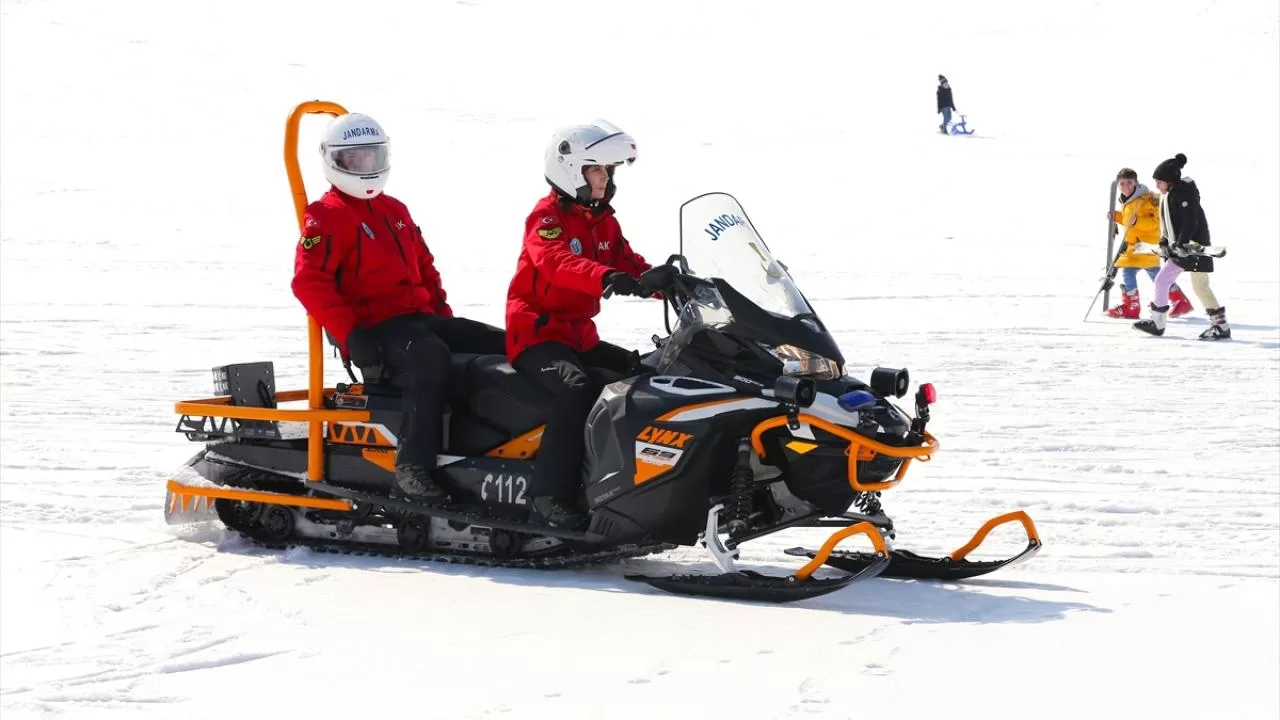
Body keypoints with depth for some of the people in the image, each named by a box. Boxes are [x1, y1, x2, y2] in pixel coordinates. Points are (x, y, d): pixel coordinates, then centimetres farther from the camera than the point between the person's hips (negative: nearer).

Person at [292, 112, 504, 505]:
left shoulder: (395, 210, 22)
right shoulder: (326, 217, -4)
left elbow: (425, 267, 29)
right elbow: (309, 282, -15)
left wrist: (446, 318, 15)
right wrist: (351, 335, -23)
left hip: (421, 317, 9)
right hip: (374, 328, -9)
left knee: (507, 346, -4)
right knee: (431, 356, -39)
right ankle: (414, 466, -42)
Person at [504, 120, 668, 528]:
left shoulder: (604, 222, 17)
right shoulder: (547, 217, -10)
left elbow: (630, 265, 11)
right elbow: (555, 262, -31)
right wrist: (606, 277, -48)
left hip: (581, 337, 9)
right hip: (536, 334, -9)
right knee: (577, 390, -34)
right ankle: (551, 495, -35)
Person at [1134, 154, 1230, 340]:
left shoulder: (1184, 192, -14)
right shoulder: (1169, 196, 15)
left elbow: (1191, 220, -22)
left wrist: (1182, 243, -27)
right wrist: (1164, 242, 10)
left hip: (1194, 246, -10)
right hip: (1179, 249, 10)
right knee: (1161, 281, 9)